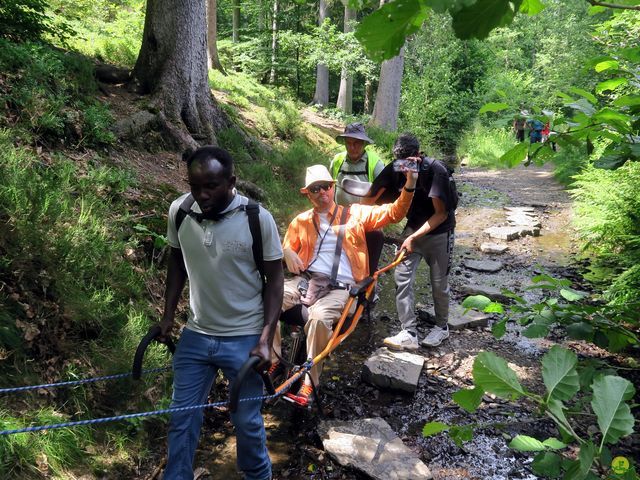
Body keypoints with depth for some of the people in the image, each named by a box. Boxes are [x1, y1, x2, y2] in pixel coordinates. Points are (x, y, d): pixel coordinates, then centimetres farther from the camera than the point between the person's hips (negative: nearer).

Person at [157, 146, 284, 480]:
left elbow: (274, 279, -9)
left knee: (247, 421, 12)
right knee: (181, 416, 12)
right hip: (195, 335, 3)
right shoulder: (179, 211, -9)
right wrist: (168, 315, 6)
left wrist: (266, 339, -14)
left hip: (244, 339, -3)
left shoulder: (258, 219, -18)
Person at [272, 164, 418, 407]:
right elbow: (286, 247, 28)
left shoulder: (354, 213, 13)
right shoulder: (301, 221, 20)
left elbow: (393, 213, 8)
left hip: (338, 287, -3)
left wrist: (409, 186, -8)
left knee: (320, 318, -35)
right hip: (304, 280, 3)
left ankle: (309, 381, -20)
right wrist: (287, 252, 2)